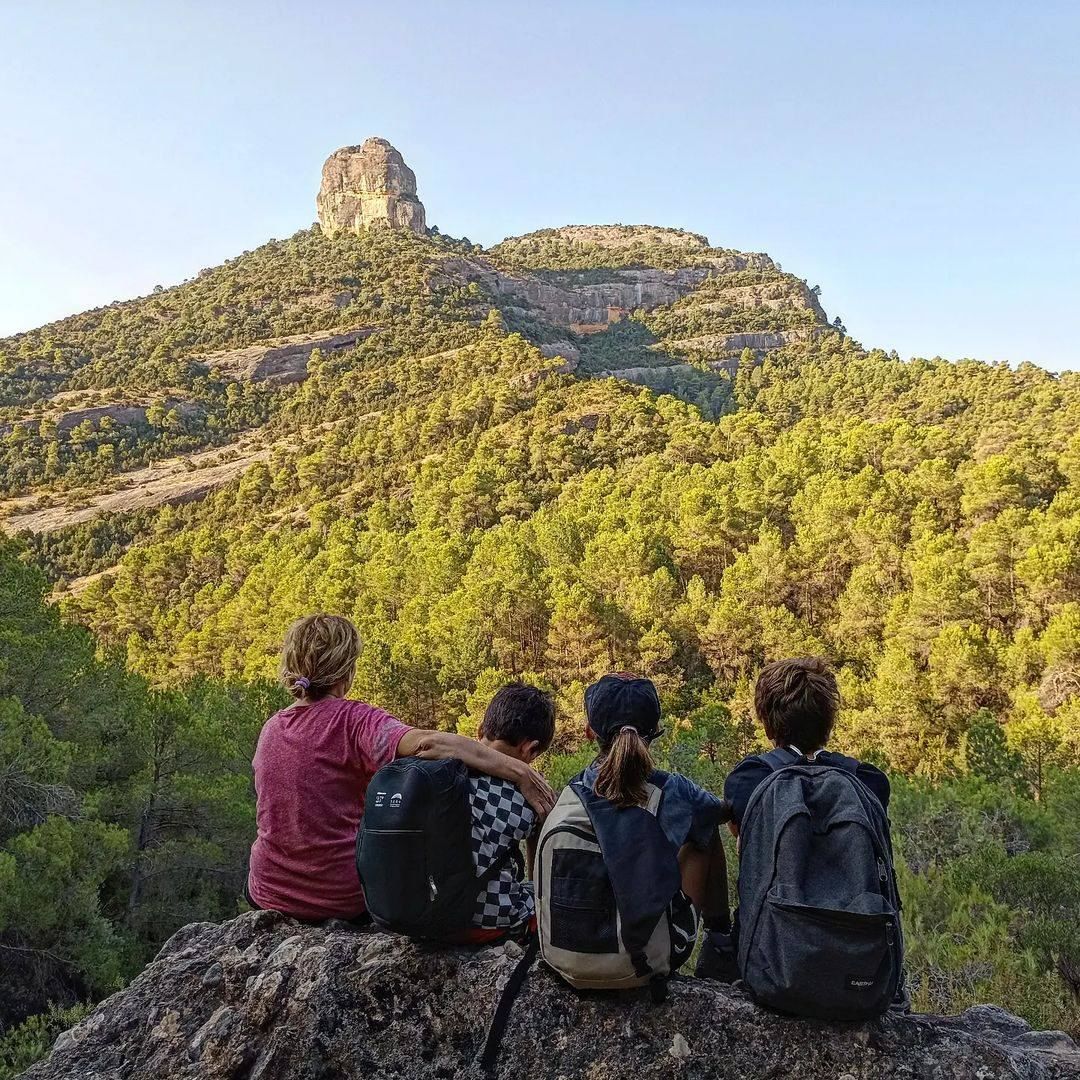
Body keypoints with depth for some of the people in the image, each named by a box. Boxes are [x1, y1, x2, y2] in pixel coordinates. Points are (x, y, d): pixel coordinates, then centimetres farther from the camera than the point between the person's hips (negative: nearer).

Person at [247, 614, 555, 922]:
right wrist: (520, 770, -33)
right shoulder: (353, 720, -18)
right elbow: (429, 742, -35)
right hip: (345, 900, -4)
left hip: (269, 896, 4)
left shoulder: (270, 728, 1)